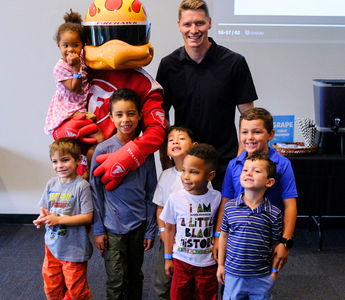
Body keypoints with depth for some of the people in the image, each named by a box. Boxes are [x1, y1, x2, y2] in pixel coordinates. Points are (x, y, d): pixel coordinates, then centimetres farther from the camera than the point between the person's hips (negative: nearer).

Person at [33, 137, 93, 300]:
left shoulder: (81, 186, -19)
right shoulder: (51, 184, 0)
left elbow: (87, 217, -21)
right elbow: (44, 209, 9)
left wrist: (57, 220, -24)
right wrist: (43, 218, -14)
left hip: (74, 250, -6)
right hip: (52, 247, 6)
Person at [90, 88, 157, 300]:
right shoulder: (103, 150, -9)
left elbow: (151, 193, 3)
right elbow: (96, 192, -4)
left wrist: (150, 229, 4)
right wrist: (98, 230, -4)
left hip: (139, 225, 2)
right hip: (113, 227, -2)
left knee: (135, 277, 17)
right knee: (117, 283, 3)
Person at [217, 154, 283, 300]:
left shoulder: (274, 213, -9)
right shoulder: (229, 207, -6)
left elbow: (275, 245, 0)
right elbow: (224, 236, 5)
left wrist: (274, 272, 4)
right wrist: (221, 265, 8)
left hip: (261, 277, -1)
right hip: (233, 274, 1)